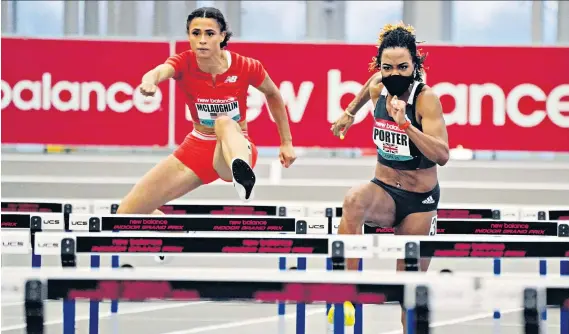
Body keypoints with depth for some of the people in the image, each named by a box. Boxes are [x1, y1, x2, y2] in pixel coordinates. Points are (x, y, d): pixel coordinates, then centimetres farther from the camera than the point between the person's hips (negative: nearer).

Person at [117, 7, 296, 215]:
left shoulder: (246, 67, -14)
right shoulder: (183, 63, -14)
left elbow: (273, 94, 8)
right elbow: (159, 72, -38)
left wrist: (286, 142, 9)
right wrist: (149, 81, -64)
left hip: (235, 150, -3)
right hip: (197, 148, 3)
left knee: (224, 122, -42)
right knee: (127, 212, -4)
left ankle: (242, 174, -75)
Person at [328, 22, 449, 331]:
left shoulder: (426, 98, -19)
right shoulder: (378, 87, -4)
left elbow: (442, 155, -30)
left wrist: (405, 123, -39)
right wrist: (349, 114, 34)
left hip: (420, 201, -3)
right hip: (384, 192, 3)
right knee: (354, 200, -33)